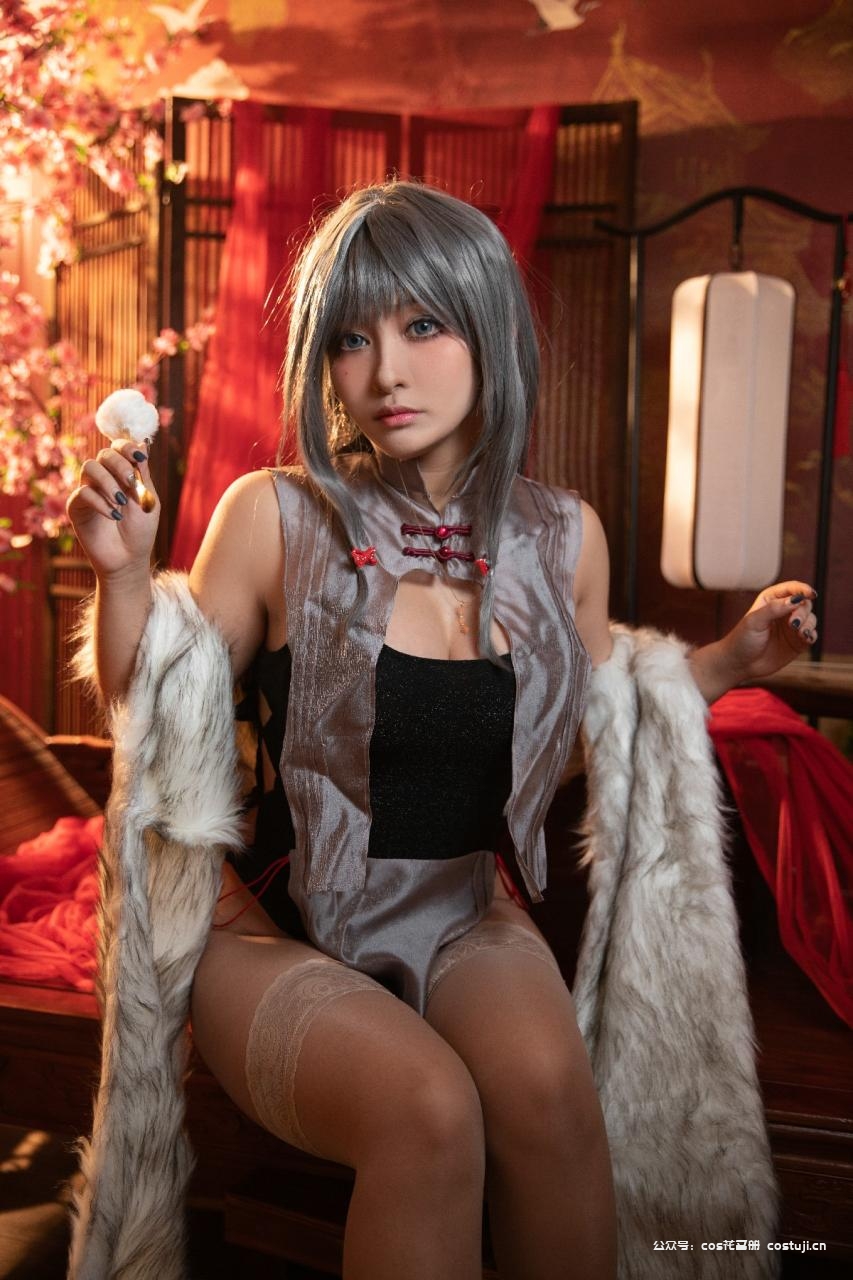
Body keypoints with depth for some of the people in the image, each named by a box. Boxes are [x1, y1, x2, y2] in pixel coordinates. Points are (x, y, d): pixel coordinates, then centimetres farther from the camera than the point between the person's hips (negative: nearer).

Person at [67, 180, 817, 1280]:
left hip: (466, 917, 3)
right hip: (280, 930, -2)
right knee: (428, 1106, -29)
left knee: (543, 1078, -27)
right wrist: (123, 570, -17)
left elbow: (596, 732, 16)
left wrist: (731, 658, 5)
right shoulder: (275, 518, -11)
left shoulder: (562, 539, -1)